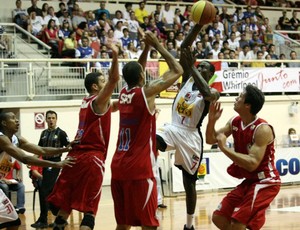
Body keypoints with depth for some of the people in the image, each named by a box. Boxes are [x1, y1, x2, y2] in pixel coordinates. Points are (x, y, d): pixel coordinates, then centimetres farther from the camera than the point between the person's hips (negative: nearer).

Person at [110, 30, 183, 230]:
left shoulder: (124, 93, 10)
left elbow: (135, 72, 32)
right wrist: (157, 45, 6)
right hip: (139, 169, -7)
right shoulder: (147, 92, -8)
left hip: (118, 167, 7)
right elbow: (177, 71, -2)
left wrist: (147, 48, 26)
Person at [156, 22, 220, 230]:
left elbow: (207, 94, -32)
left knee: (189, 183, 8)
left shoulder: (214, 93, -4)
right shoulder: (188, 79, 7)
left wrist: (192, 67, -31)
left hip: (191, 136, -3)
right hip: (172, 128, 3)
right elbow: (184, 47, -2)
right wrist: (198, 26, -13)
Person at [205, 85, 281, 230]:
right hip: (249, 181, 9)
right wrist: (211, 121, -10)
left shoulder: (262, 129, -24)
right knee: (218, 218, 7)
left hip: (265, 182, -9)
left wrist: (224, 148, -31)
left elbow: (252, 164, -31)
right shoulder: (234, 123, 1)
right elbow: (211, 140, 9)